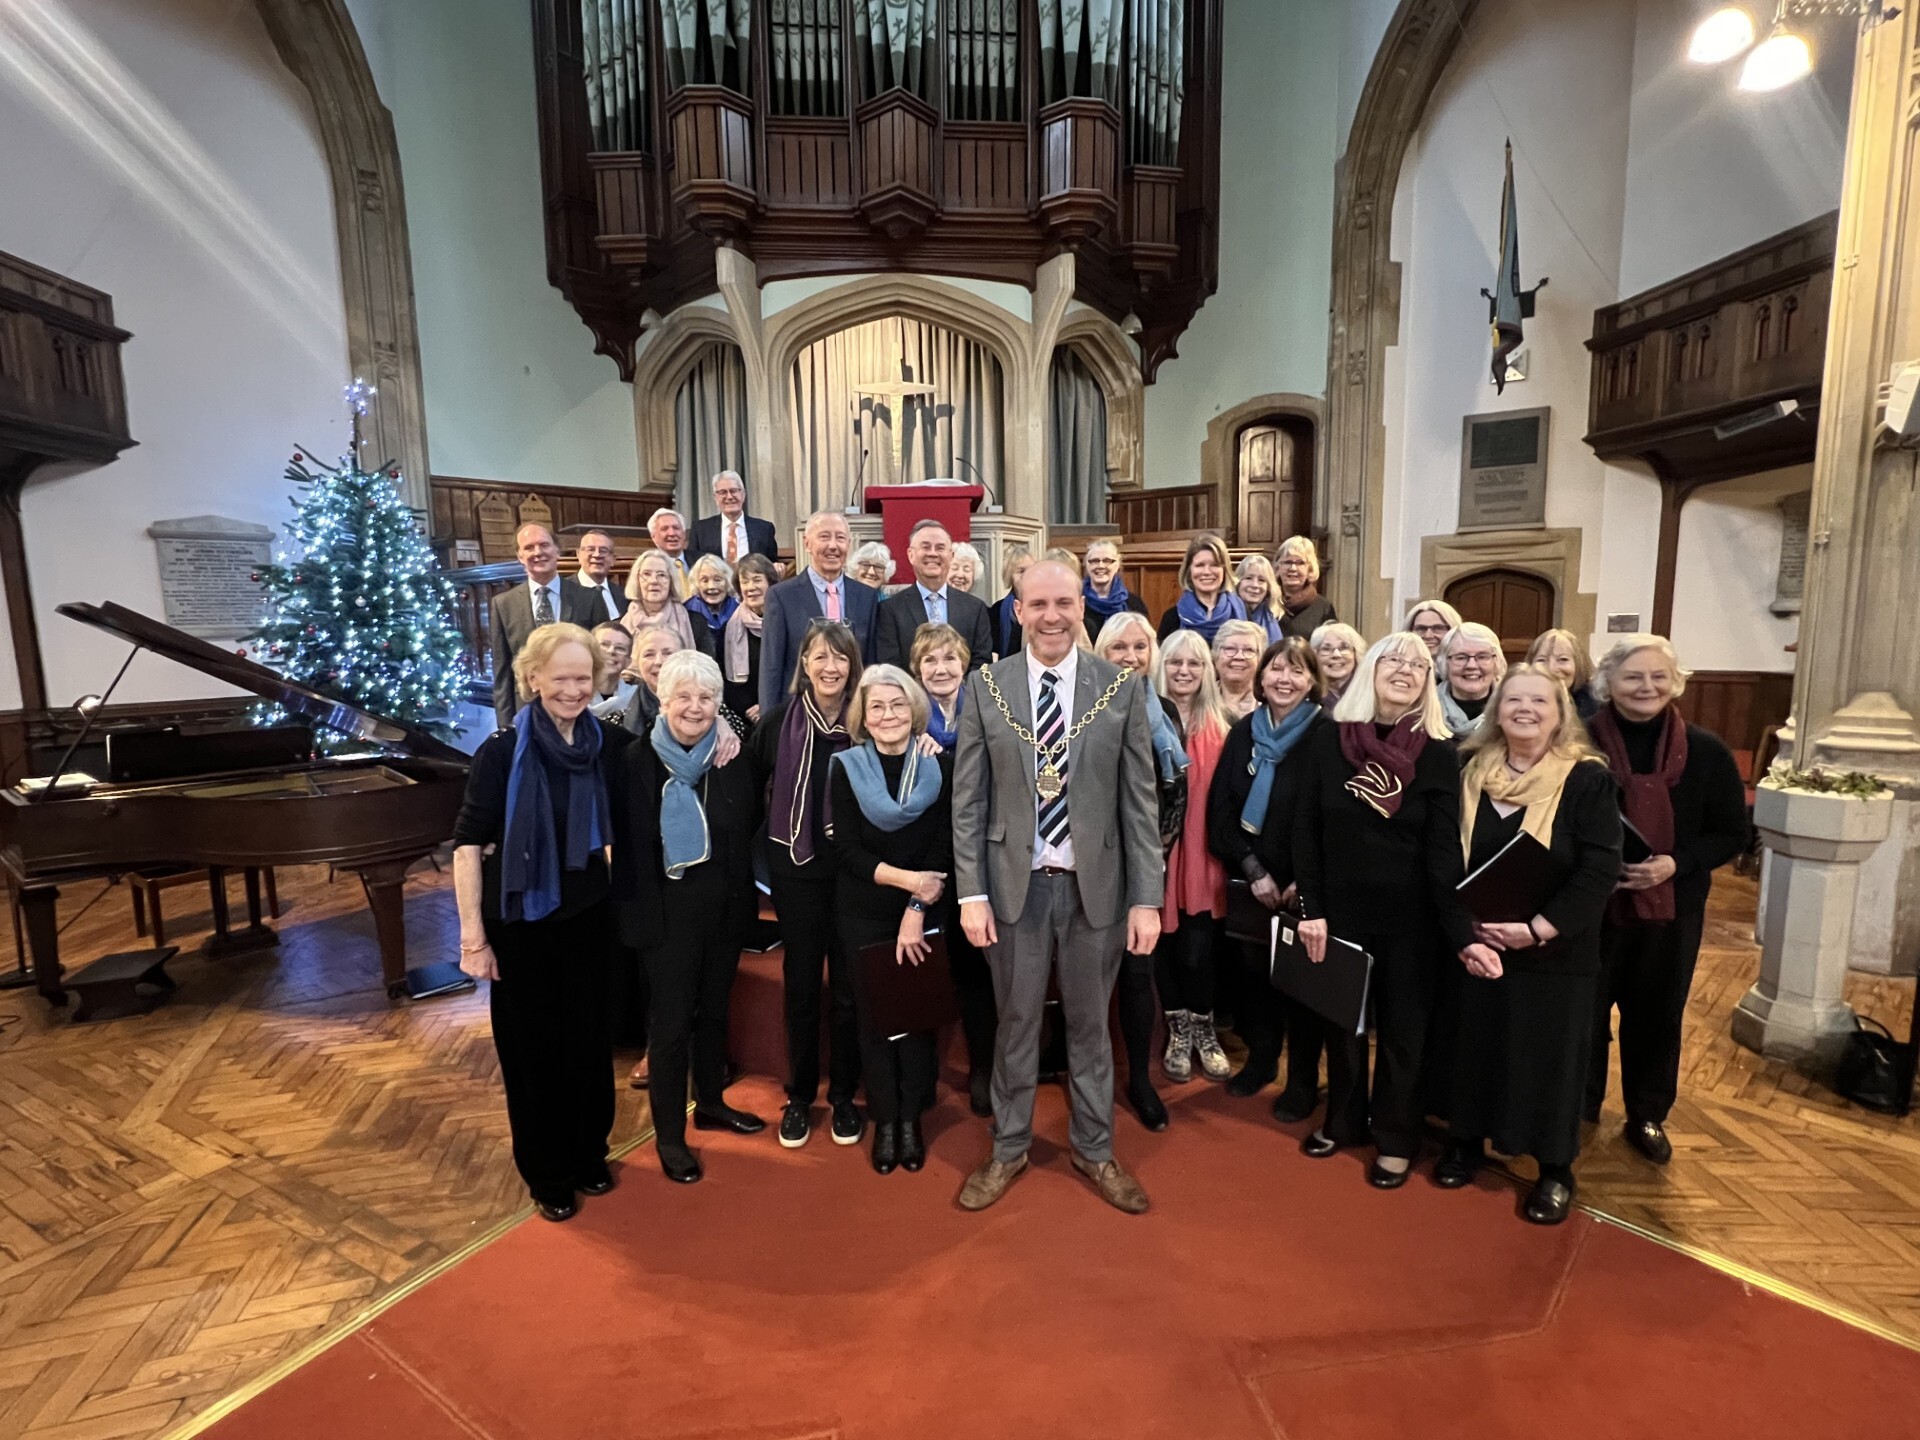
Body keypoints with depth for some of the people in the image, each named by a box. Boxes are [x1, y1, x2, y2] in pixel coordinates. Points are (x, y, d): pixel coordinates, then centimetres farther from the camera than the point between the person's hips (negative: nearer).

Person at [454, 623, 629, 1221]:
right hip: (521, 921, -3)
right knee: (531, 1049, 12)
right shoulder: (504, 748, -15)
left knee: (589, 1039, 15)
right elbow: (467, 844, -13)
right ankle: (546, 1174, 33)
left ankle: (588, 1156, 38)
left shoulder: (605, 742, -5)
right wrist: (473, 936, -13)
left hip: (587, 915, 3)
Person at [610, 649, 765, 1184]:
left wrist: (730, 768, -9)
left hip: (726, 906, 4)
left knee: (714, 1010, 20)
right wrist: (641, 910, -14)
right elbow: (628, 844, -14)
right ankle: (668, 1135, 26)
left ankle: (711, 1103, 41)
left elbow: (750, 823, 0)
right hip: (669, 912, -4)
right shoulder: (638, 761, -13)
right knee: (671, 1023, 7)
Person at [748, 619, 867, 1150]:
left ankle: (843, 1094, 30)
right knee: (801, 984, 13)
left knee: (849, 986, 10)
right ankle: (799, 1095, 31)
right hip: (796, 871, 1)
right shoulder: (780, 719, -4)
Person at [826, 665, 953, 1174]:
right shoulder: (846, 769, -3)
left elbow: (945, 846, -6)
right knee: (874, 1014, 8)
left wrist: (916, 910, -13)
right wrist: (905, 878, -18)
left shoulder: (940, 765, -4)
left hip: (927, 913, 0)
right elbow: (844, 849, -7)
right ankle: (884, 1120, 25)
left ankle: (912, 1117, 26)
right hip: (865, 915, 0)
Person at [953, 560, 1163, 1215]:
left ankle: (1094, 1150, 39)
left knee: (1090, 1024, 17)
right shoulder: (985, 686, -3)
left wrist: (1147, 898, -5)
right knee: (1015, 1023, 15)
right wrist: (971, 893, -6)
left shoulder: (1124, 688, -4)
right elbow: (968, 799, -2)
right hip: (1015, 884, 0)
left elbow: (1141, 801, -3)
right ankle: (1008, 1149, 37)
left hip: (1096, 884, 0)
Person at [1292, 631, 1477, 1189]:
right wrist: (1311, 909, -7)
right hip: (1340, 910, 1)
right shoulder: (1330, 740, -5)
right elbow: (1306, 831, -3)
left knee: (1403, 1026, 13)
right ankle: (1342, 1120, 38)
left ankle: (1395, 1137, 34)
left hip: (1409, 917, -1)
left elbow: (1443, 854, -10)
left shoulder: (1438, 756, -8)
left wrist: (1465, 933, -20)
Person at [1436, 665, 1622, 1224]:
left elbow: (1601, 868, -14)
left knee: (1549, 1053, 9)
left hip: (1556, 951, -2)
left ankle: (1556, 1169, 28)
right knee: (1473, 1042, 13)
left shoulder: (1588, 778, -8)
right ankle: (1466, 1140, 32)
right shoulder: (1469, 770, 0)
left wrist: (1537, 928, -19)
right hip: (1474, 942, 3)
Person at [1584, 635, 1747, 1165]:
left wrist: (1676, 863, -15)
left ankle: (1648, 1117, 37)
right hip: (1590, 906, -2)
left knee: (1657, 1016, 17)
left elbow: (1733, 833, 2)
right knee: (1583, 1012, 10)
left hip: (1673, 909, 2)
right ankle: (1575, 1111, 30)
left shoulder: (1706, 751, -3)